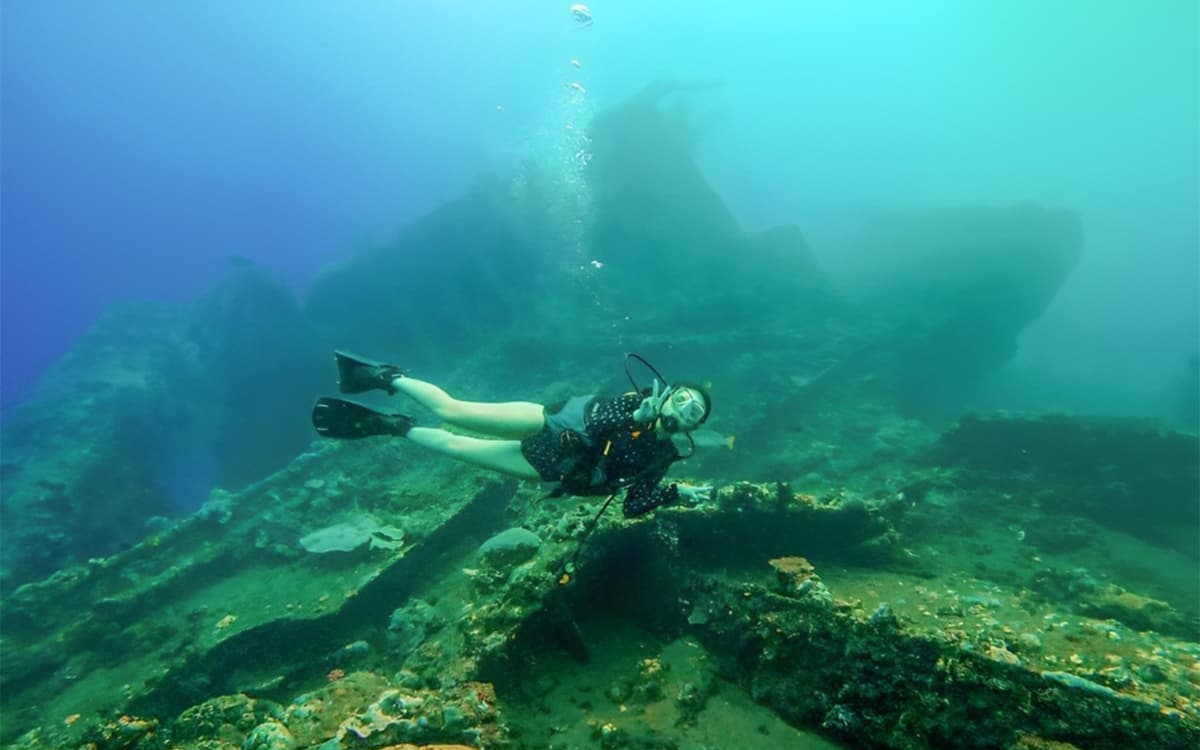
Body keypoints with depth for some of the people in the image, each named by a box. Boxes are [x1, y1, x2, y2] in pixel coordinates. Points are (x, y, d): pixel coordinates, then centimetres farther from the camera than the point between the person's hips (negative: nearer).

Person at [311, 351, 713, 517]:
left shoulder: (659, 456, 0)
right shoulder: (641, 401, -7)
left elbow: (634, 506, -3)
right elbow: (599, 418, -17)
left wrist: (678, 492, -14)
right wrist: (637, 417, -34)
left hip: (550, 467, 2)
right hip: (551, 425, -2)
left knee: (455, 445, 3)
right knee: (451, 410, -6)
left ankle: (389, 425, 26)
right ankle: (386, 376, 20)